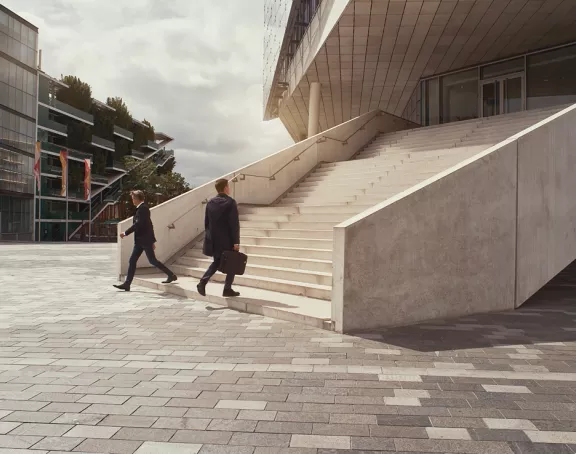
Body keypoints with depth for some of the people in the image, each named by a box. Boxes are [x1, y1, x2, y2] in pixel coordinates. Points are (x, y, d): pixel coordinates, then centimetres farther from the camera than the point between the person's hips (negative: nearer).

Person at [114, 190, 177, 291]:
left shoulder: (143, 208, -15)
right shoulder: (142, 208, 16)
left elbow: (138, 224, -24)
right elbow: (148, 224, 20)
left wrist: (126, 233, -19)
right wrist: (152, 240, 23)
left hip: (145, 240, -10)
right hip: (140, 241, 10)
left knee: (152, 261, -4)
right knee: (132, 261, 6)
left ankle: (171, 275, 7)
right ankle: (127, 284, 8)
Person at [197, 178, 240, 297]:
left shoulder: (210, 203, 5)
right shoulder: (230, 202, -12)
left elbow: (206, 222, 10)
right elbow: (234, 224, -16)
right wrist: (236, 241, -15)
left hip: (214, 239, 6)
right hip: (227, 240, -6)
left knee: (217, 262, 21)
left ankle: (203, 281, 2)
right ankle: (227, 289, 9)